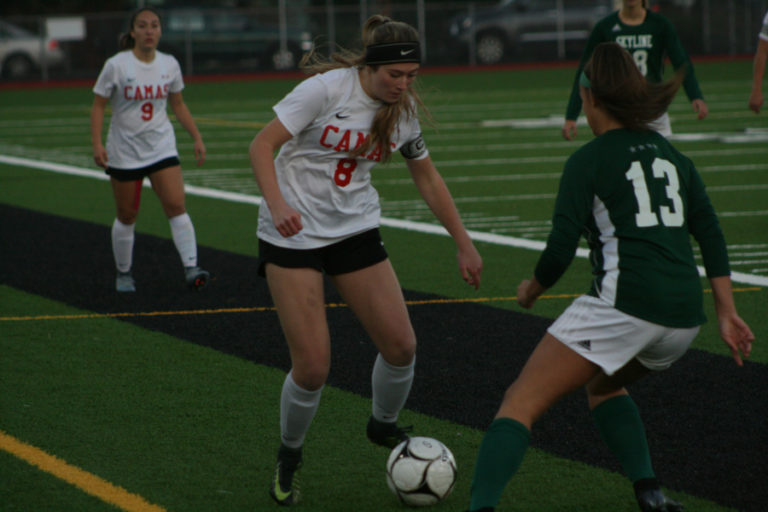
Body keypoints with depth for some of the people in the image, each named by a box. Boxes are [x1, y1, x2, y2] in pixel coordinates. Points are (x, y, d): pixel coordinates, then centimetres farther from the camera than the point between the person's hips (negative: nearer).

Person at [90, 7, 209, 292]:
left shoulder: (169, 65, 2)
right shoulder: (116, 65, -10)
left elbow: (178, 104, 15)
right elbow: (98, 105, -6)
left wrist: (197, 137, 11)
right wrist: (97, 144, -17)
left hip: (162, 148, 2)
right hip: (124, 150, -2)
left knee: (176, 205, -14)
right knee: (127, 216, 6)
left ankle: (191, 268, -19)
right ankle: (124, 274, 24)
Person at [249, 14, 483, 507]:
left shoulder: (404, 110, 1)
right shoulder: (327, 88, -18)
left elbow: (428, 178, 14)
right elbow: (263, 144, -17)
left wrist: (464, 243, 13)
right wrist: (277, 204, -33)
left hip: (356, 230, 5)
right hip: (294, 233, -5)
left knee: (401, 344, -4)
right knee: (313, 367, -12)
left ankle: (384, 426, 27)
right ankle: (289, 458, 16)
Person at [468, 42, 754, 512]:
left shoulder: (589, 161, 0)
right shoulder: (671, 154, 18)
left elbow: (560, 251, -6)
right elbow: (711, 235, 13)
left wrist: (532, 289, 14)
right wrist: (728, 314, 13)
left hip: (623, 305, -7)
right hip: (685, 315, 7)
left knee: (520, 403, -5)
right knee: (603, 383, 33)